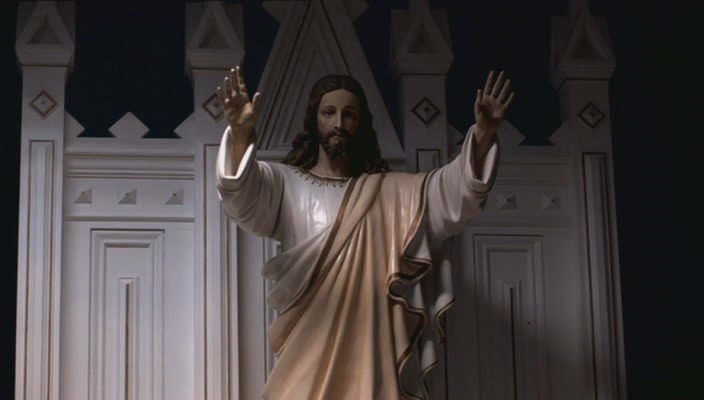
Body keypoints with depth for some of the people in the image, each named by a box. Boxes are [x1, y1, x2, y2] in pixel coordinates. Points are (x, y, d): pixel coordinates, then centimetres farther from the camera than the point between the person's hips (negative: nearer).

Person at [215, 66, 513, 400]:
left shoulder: (393, 192, 13)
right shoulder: (285, 184, 6)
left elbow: (455, 193, 3)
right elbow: (242, 194, -13)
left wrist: (483, 135, -15)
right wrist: (241, 133, -34)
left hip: (374, 350, 2)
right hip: (309, 350, -2)